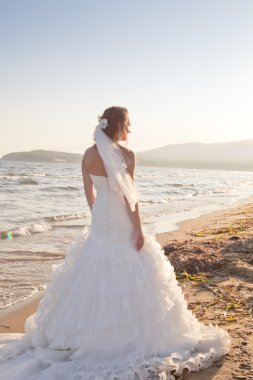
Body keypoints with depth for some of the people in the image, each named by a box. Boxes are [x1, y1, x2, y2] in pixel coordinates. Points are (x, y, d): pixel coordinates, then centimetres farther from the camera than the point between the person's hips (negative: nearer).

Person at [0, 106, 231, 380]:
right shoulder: (126, 155, -14)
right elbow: (129, 195, -16)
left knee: (96, 275, 15)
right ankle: (132, 333, 18)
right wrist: (138, 228, -10)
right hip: (122, 224, -5)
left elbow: (88, 191, 9)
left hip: (100, 222, 6)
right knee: (131, 277, 7)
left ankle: (96, 333, 26)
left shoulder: (89, 154, 1)